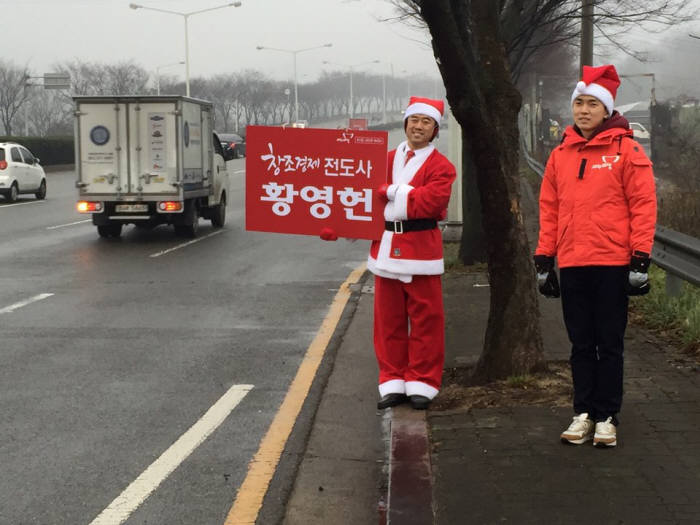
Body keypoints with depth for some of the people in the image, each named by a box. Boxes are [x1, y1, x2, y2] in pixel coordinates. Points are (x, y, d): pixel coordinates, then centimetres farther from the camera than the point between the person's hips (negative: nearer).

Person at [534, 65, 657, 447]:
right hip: (572, 265, 4)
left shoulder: (626, 150, -4)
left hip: (612, 264, -4)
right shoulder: (560, 154, 10)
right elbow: (548, 208, 13)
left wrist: (640, 258, -11)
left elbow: (644, 205, -6)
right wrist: (544, 258, 10)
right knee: (581, 344, 11)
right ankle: (583, 413, 20)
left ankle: (607, 418, 13)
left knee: (609, 344, 5)